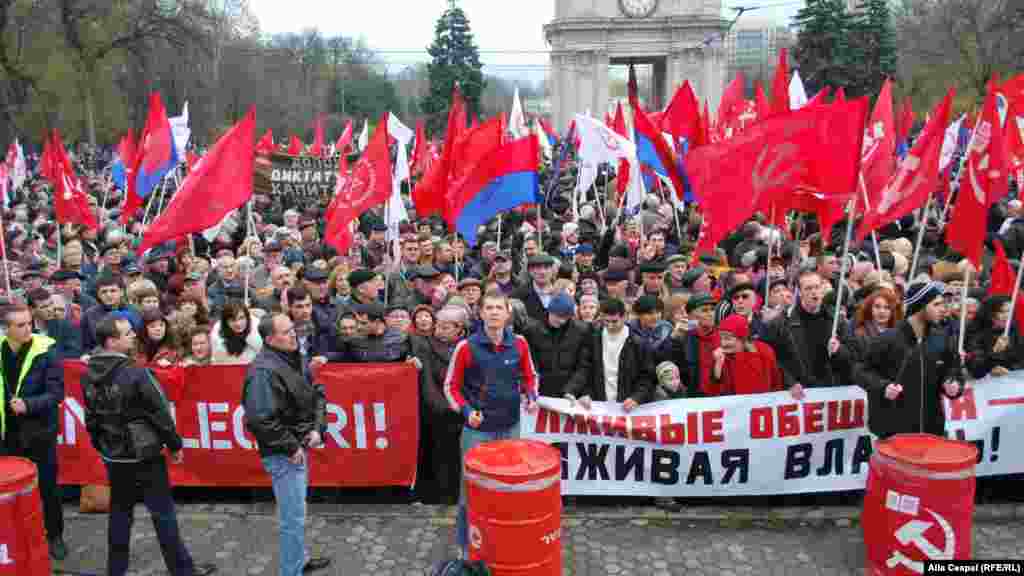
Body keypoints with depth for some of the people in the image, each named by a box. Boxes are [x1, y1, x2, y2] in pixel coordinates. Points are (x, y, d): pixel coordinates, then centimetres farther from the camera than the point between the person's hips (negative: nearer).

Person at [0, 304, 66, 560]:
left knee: (48, 486, 9)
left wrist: (28, 404, -26)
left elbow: (56, 393, -14)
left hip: (39, 431, -3)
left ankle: (55, 536, 24)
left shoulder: (46, 351, -12)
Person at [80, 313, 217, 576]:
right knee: (163, 514, 3)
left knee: (120, 512, 18)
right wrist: (175, 445, -4)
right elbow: (160, 414, -17)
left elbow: (91, 418, 9)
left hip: (114, 456, 7)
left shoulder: (89, 376, 0)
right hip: (144, 455, -7)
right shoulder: (135, 373, -23)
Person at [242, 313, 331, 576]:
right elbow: (260, 419, -29)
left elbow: (316, 394, 12)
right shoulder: (263, 370, -24)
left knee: (297, 511, 24)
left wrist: (317, 427, -4)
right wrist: (290, 447, -20)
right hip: (283, 454, -9)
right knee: (293, 518, -1)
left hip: (299, 447, 9)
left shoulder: (294, 359, 5)